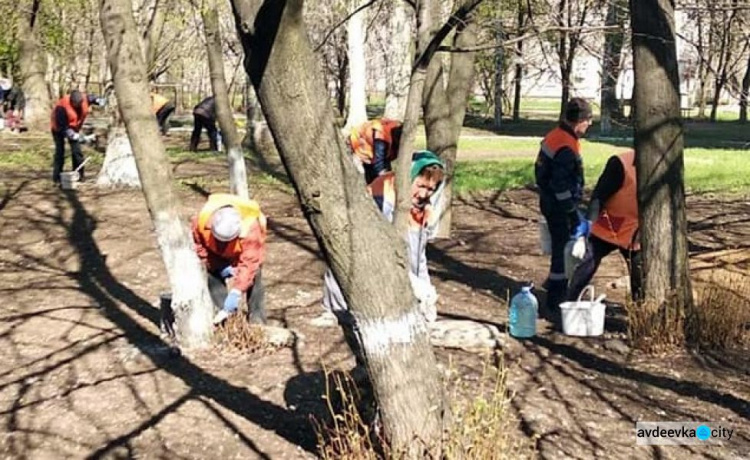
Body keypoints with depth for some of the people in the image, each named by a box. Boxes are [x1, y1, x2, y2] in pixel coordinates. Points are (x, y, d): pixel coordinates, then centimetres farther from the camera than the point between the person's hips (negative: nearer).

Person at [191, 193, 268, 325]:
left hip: (246, 249, -3)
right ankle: (223, 319, -2)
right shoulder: (202, 219, -39)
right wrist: (219, 266, -27)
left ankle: (258, 322, -4)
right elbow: (197, 243, -20)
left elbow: (248, 265, -46)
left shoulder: (251, 229, -47)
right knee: (213, 276, -11)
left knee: (252, 278, -15)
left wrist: (235, 294, -52)